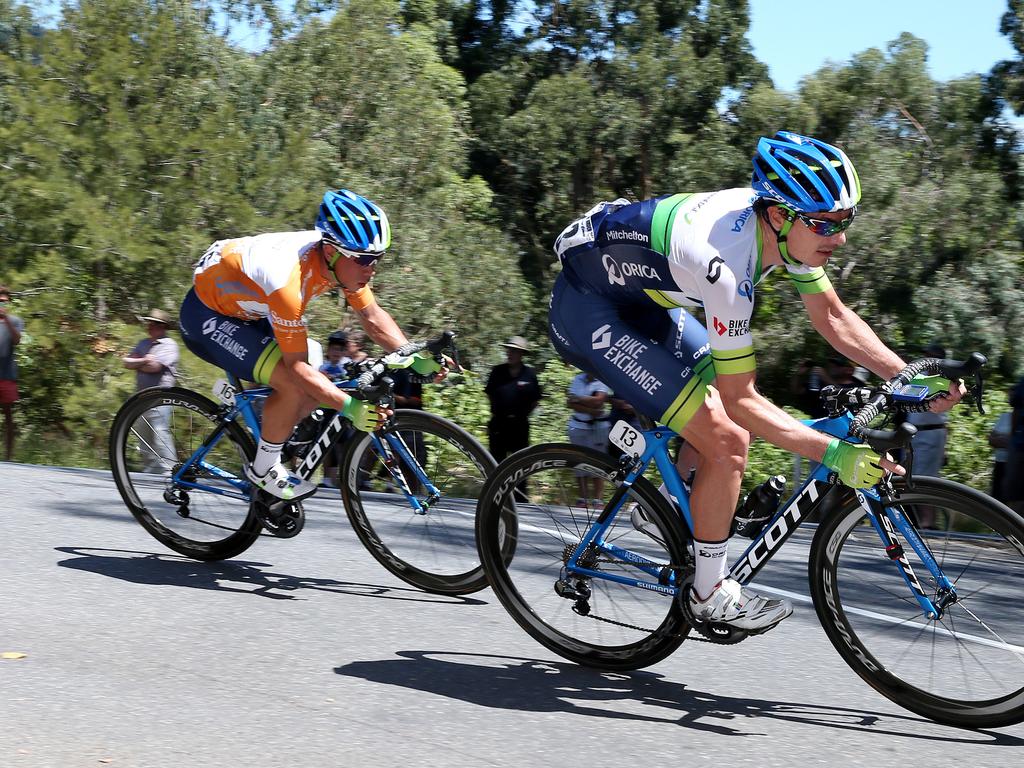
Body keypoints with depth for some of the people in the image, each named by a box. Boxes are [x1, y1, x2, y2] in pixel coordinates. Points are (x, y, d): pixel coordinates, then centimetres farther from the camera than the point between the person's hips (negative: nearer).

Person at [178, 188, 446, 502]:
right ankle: (263, 470, -4)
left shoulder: (345, 261, -17)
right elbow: (296, 365, -33)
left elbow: (373, 316, -6)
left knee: (317, 388, -3)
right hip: (207, 314, -8)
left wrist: (416, 359, -19)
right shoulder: (288, 279, -38)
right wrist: (350, 407, -40)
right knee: (295, 385, -24)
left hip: (246, 309, 8)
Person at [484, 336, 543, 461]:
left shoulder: (529, 374, -3)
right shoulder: (497, 371, 0)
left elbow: (536, 399, 3)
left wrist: (524, 413, -1)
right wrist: (495, 410, 6)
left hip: (520, 424, -1)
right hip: (498, 423, 1)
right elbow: (489, 394, 10)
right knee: (497, 458, 9)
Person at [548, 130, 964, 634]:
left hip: (639, 297, 9)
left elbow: (833, 318, 2)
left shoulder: (787, 226, -11)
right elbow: (739, 401, -28)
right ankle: (709, 596, 1)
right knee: (726, 440, -15)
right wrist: (834, 454, -31)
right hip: (587, 311, -9)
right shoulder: (725, 262, -35)